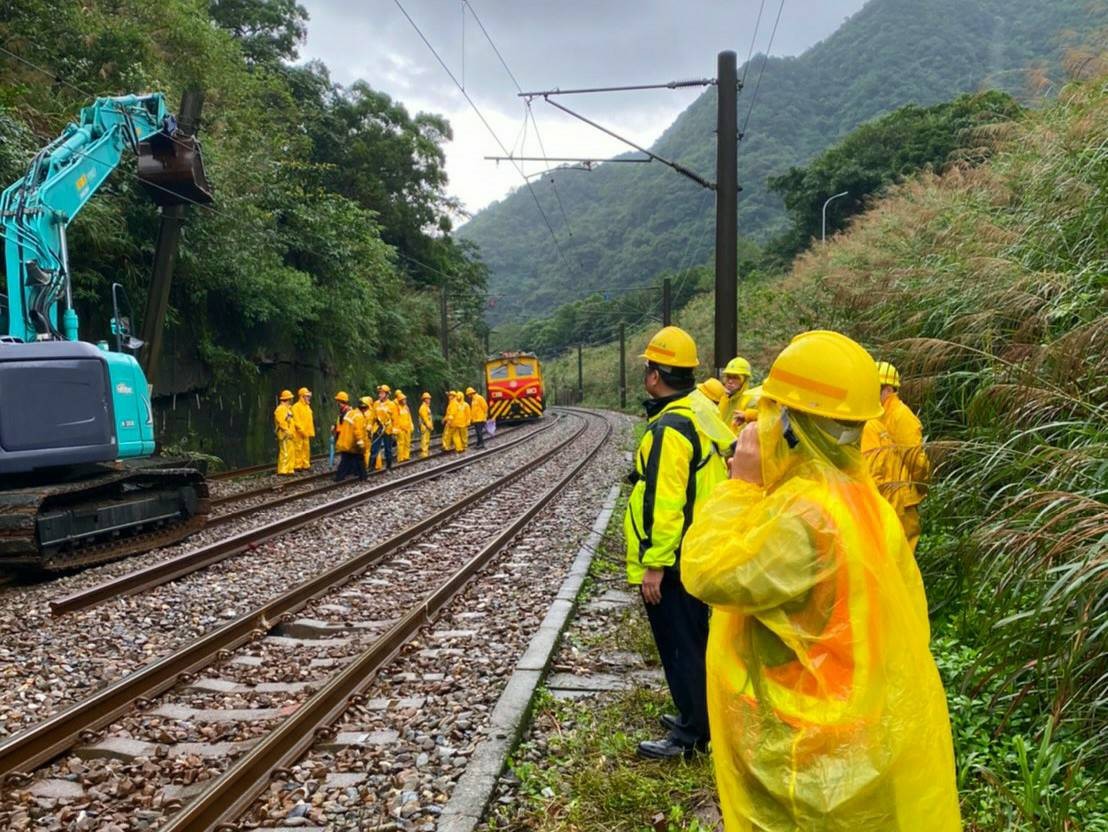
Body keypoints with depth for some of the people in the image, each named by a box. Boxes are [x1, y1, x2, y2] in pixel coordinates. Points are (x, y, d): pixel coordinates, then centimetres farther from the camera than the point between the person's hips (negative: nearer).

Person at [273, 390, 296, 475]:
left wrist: (292, 433, 18)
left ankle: (290, 470, 15)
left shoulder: (288, 408, 20)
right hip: (285, 435, -10)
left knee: (291, 452, 10)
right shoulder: (280, 409, -12)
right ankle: (283, 471, -10)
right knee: (285, 453, -11)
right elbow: (281, 422, -20)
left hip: (290, 435, 10)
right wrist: (287, 432, -22)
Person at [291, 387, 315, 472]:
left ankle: (306, 465, 16)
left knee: (306, 449, 10)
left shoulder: (307, 406, 16)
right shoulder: (296, 407, -9)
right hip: (299, 433, -8)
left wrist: (311, 431, 13)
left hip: (306, 432, 8)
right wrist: (301, 430, -18)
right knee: (299, 449, -7)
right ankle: (297, 466, -4)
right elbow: (296, 421, -15)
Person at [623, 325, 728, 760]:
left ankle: (692, 734, 12)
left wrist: (653, 563, -22)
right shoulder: (700, 415, 9)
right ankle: (699, 716, 34)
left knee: (679, 644, 1)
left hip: (671, 560, -10)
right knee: (693, 638, 20)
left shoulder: (669, 427, -22)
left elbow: (664, 501, -26)